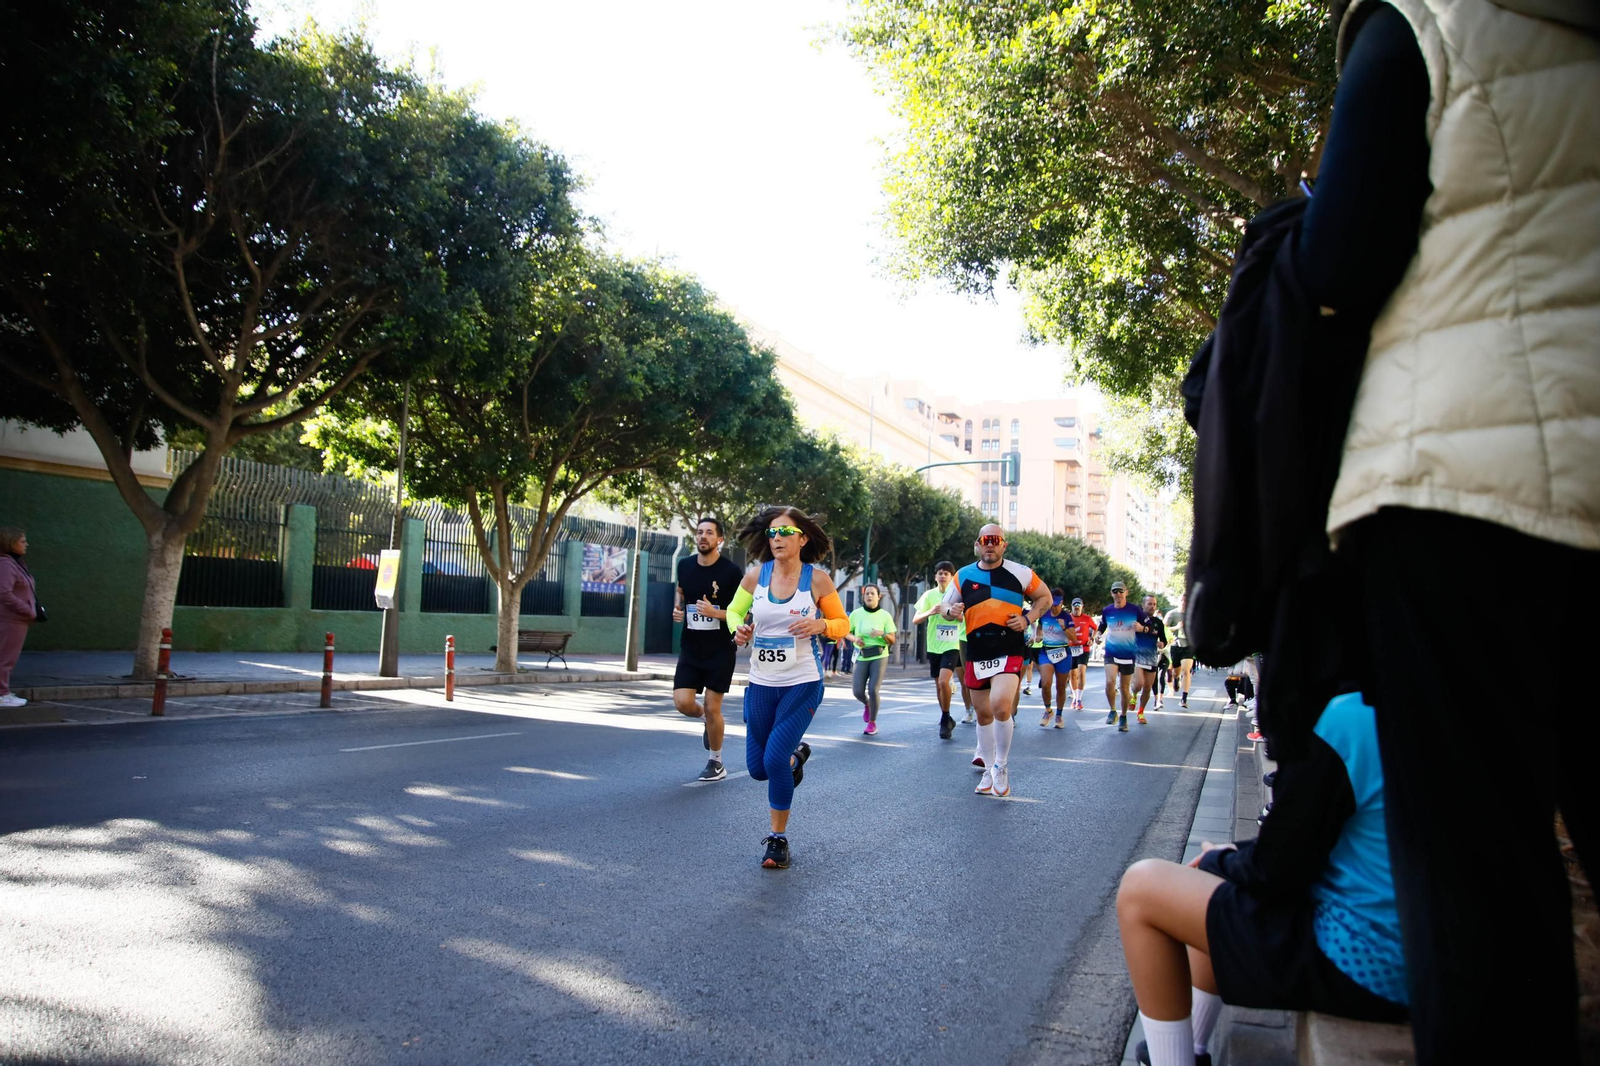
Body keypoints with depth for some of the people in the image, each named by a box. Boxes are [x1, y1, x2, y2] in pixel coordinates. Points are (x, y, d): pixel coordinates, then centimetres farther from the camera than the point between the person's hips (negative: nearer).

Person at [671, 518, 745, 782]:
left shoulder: (731, 571, -12)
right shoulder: (685, 565, 1)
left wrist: (715, 612, -24)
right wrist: (677, 609, 2)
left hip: (721, 649, -4)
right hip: (691, 648, 4)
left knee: (712, 707, -1)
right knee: (682, 702, -8)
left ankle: (716, 763, 21)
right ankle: (708, 720, 28)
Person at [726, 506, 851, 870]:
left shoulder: (817, 578, -8)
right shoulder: (756, 575, -3)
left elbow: (843, 624, 1)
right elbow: (734, 611, 11)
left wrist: (820, 625, -20)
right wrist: (738, 629, -11)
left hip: (803, 683, -4)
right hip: (761, 683, 4)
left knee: (775, 759, -14)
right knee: (757, 768, 11)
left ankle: (779, 839, 8)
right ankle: (797, 755, 46)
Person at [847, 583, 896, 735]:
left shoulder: (885, 615, -2)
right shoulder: (856, 613, 1)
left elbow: (892, 640, -1)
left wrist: (882, 633, -21)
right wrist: (855, 639, -9)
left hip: (879, 656, -2)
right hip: (861, 657, 2)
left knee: (873, 690, -13)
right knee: (858, 692, -4)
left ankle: (872, 723, 8)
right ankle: (867, 705, 35)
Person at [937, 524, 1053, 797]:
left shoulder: (1020, 573, 1)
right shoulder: (963, 575, 7)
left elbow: (1044, 597, 13)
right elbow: (945, 605, 15)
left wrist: (1028, 619, -5)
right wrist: (950, 610, -9)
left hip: (1009, 653, -3)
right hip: (976, 655, 3)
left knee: (1000, 706, -22)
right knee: (983, 714, 12)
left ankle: (1001, 766, -1)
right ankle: (989, 770, 29)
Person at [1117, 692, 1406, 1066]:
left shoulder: (1339, 720, -22)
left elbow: (1275, 873, -17)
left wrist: (1217, 861, 3)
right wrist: (1237, 854, 11)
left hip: (1353, 963, -10)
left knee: (1139, 889, -4)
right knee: (1219, 871, 28)